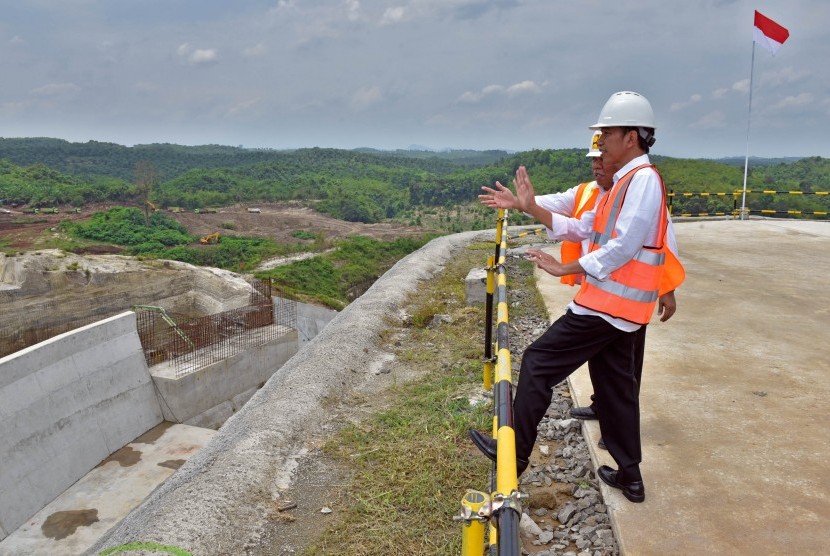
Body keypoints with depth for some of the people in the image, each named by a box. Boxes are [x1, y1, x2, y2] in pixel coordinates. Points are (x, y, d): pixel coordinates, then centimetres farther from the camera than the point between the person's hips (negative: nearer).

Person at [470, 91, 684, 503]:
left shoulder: (643, 179, -14)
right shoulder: (624, 183, 18)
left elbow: (622, 248, -23)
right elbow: (580, 229, 16)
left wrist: (562, 269, -17)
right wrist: (530, 207, 7)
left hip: (609, 304, -10)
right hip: (616, 306, 10)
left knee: (538, 362, -4)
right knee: (614, 384, 15)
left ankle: (514, 453, 7)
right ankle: (629, 476, 25)